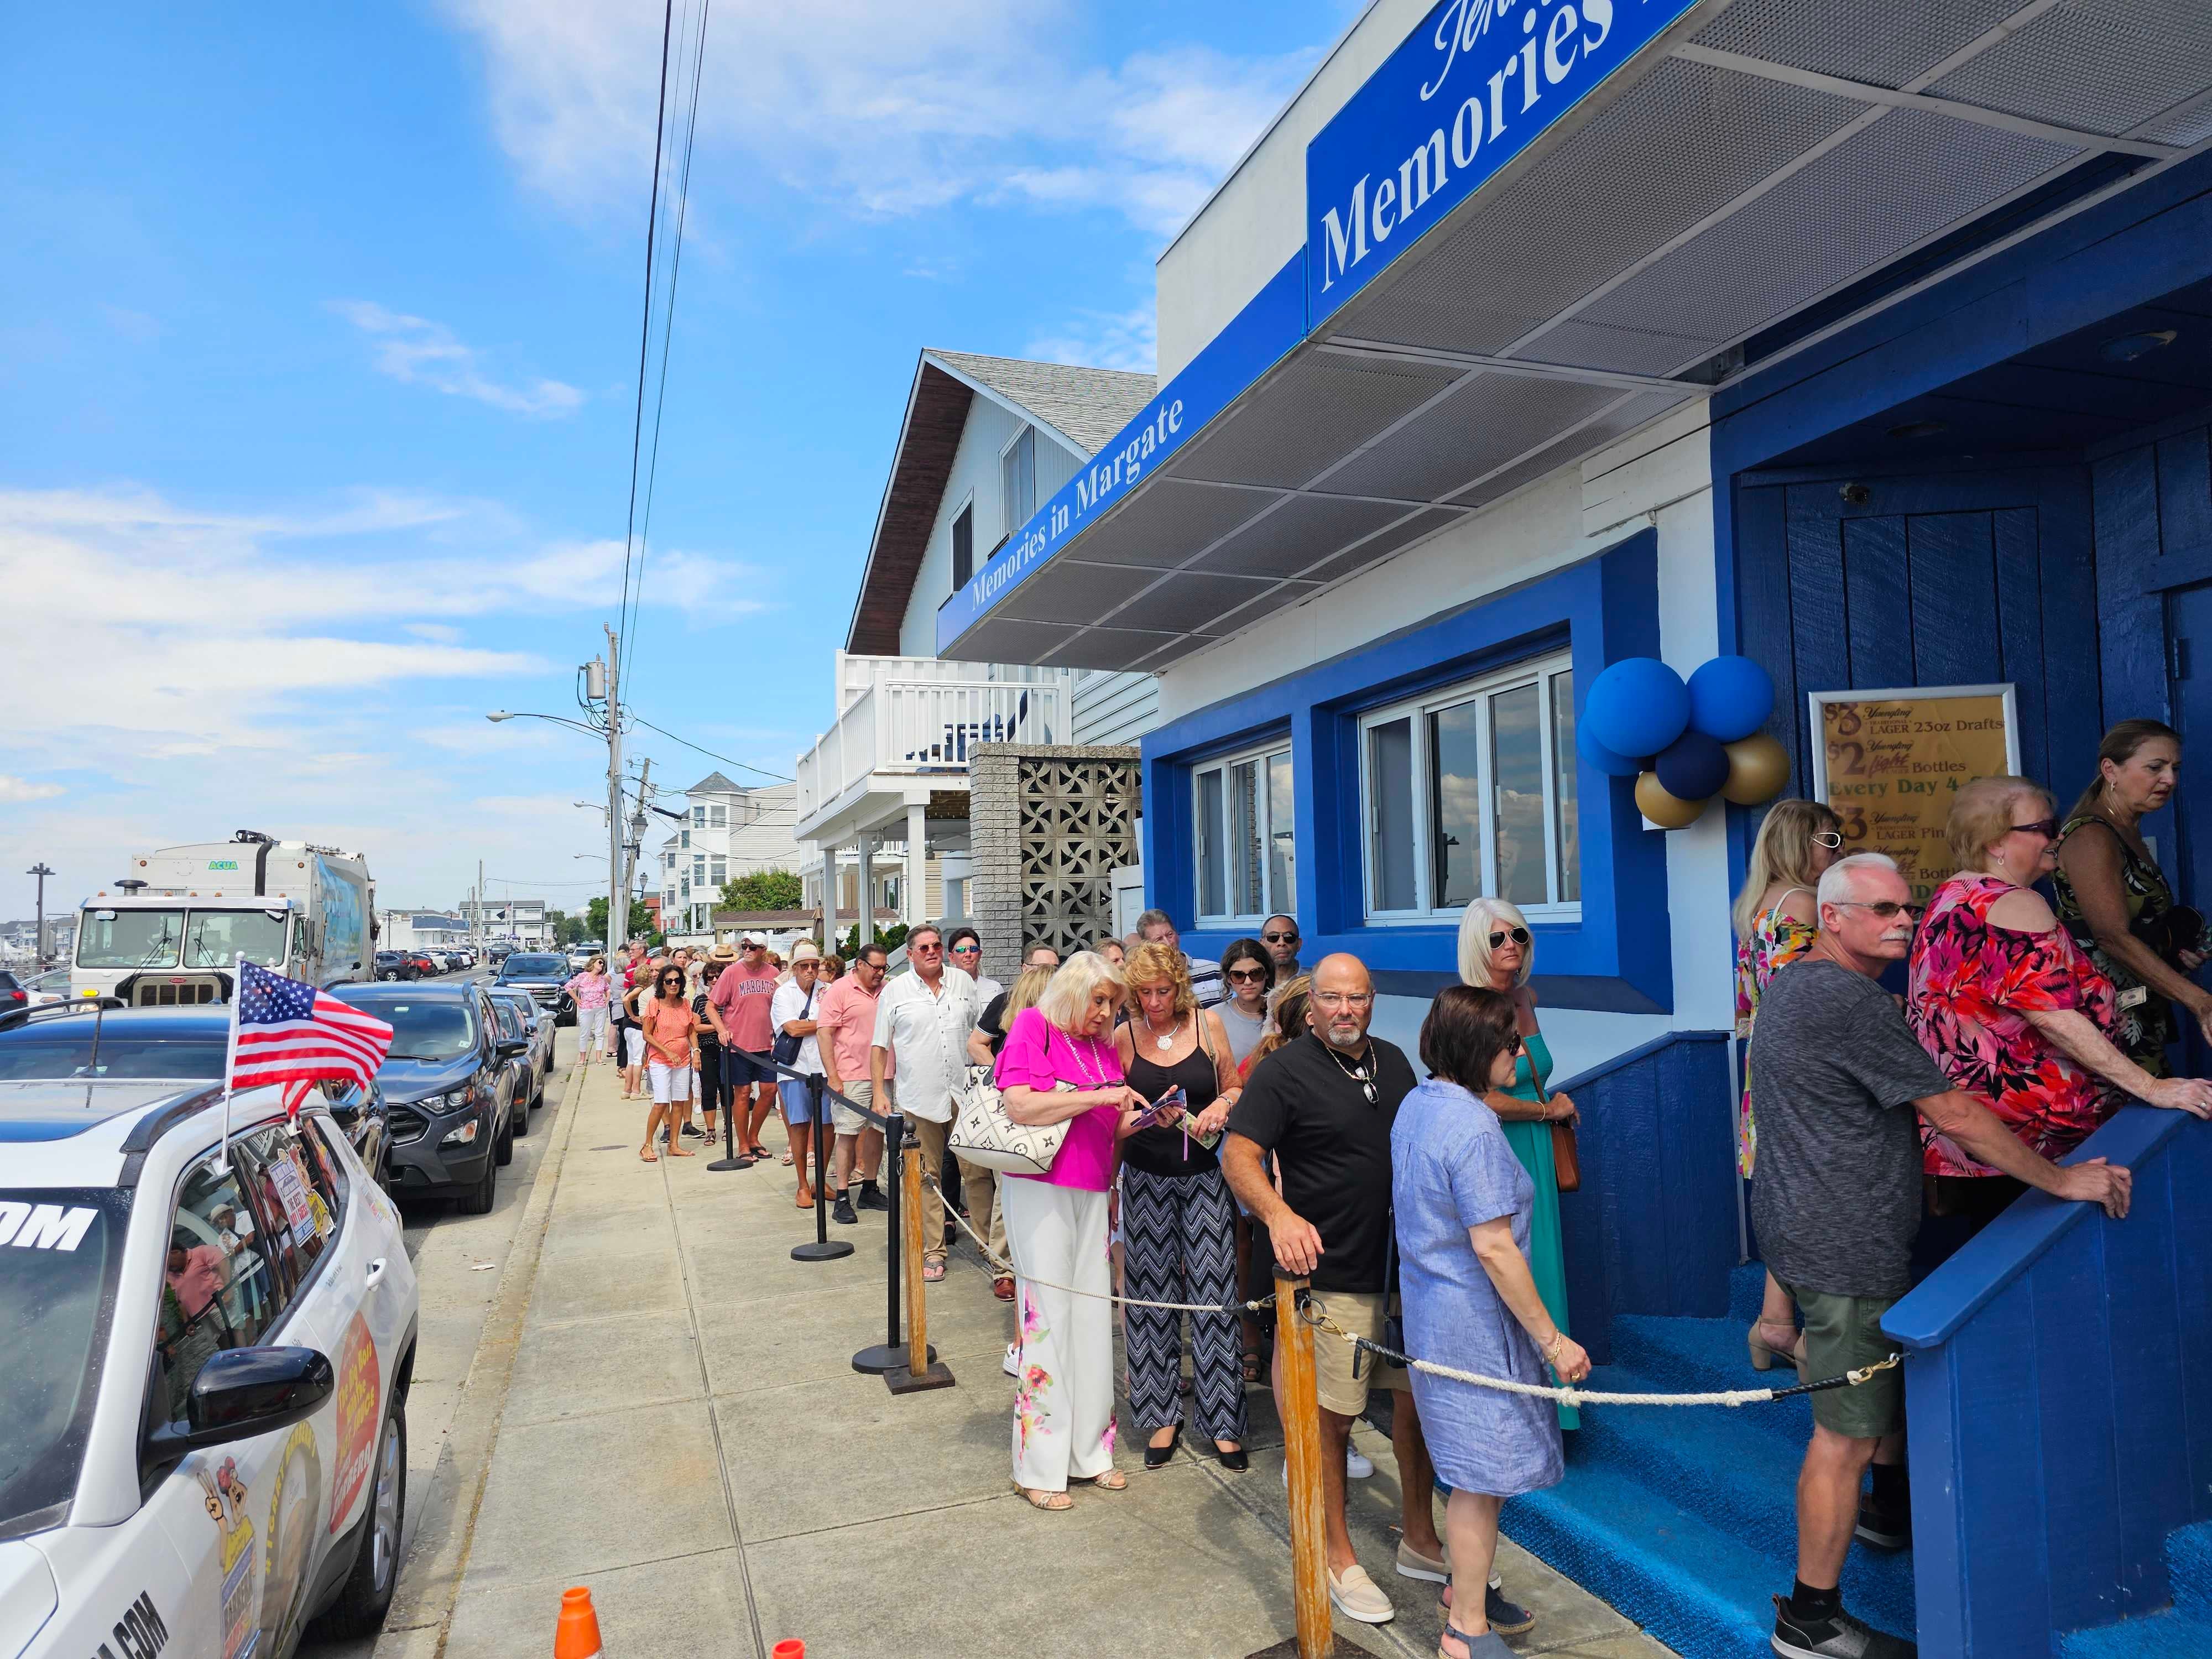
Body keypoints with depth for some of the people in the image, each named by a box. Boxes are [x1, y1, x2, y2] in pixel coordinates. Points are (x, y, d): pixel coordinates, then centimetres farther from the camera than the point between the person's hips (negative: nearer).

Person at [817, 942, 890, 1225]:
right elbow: (824, 1034, -10)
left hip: (884, 1076, 6)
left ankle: (869, 1191, 24)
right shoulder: (839, 991, -6)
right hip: (851, 1077, -6)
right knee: (848, 1135, -3)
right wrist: (832, 1077, -15)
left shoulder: (886, 990, 11)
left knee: (877, 1131, 12)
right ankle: (842, 1199, 2)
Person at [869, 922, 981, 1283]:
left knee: (979, 1171, 2)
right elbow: (880, 1046, 4)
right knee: (927, 1178, 6)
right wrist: (879, 1093, -3)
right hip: (918, 1099, -1)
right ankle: (933, 1251, 15)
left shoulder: (964, 982, 7)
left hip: (965, 1093, 1)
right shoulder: (894, 991, 2)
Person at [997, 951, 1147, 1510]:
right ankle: (1040, 1466, 9)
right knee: (1047, 1316, -2)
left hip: (1091, 1193, 6)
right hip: (1042, 1187, -6)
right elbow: (1018, 1107, -17)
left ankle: (1089, 1450, 20)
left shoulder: (1104, 1047, 12)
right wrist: (1096, 1097, -19)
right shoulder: (1034, 1027, -5)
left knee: (1093, 1315, 7)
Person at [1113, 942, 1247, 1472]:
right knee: (1152, 1295, 6)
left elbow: (1234, 1086, 9)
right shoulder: (1125, 1036, -1)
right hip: (1146, 1177, 0)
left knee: (1213, 1293, -1)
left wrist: (1221, 1106, -12)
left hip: (1204, 1173, 0)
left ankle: (1222, 1421, 12)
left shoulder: (1207, 1023, -1)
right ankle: (1162, 1415, 21)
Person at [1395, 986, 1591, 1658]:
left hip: (1432, 1310, 10)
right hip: (1475, 1323, -10)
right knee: (1485, 1473, 4)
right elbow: (1493, 1248, -25)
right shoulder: (1474, 1130, -25)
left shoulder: (1416, 1104, 5)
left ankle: (1465, 1587, 38)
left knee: (1475, 1468, 23)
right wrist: (1552, 1339, -18)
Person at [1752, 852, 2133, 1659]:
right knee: (1848, 1433, -2)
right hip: (1843, 1250, -11)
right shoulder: (1852, 1002, -23)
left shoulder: (1790, 984, 11)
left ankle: (1891, 1509, 51)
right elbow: (1956, 1114, -19)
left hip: (1811, 1226, 11)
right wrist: (2063, 1181, -8)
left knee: (1895, 1372, 30)